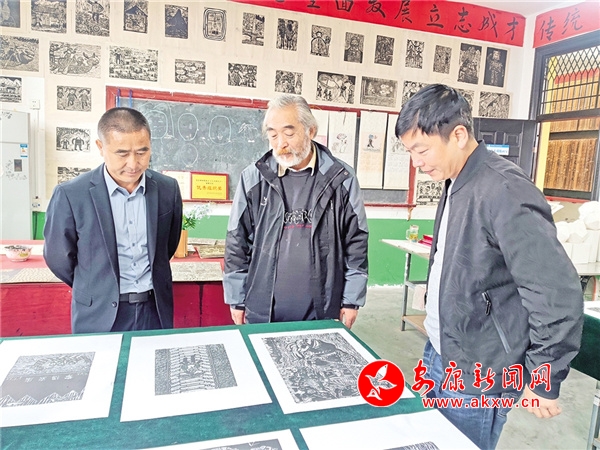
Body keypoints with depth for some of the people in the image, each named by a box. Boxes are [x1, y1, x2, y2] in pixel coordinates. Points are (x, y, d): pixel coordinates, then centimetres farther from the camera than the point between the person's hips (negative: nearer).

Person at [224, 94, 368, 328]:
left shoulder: (341, 178, -4)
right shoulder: (253, 177, -3)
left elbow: (356, 242, 1)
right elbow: (237, 243, 2)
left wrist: (352, 300, 1)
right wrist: (236, 299, 3)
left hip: (321, 314, 0)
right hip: (261, 312, 1)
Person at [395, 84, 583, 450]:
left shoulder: (503, 191, -24)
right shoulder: (456, 184, 4)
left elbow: (559, 293, -25)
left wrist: (542, 380, -14)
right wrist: (437, 349, 16)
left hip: (474, 379, -8)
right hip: (439, 357, 8)